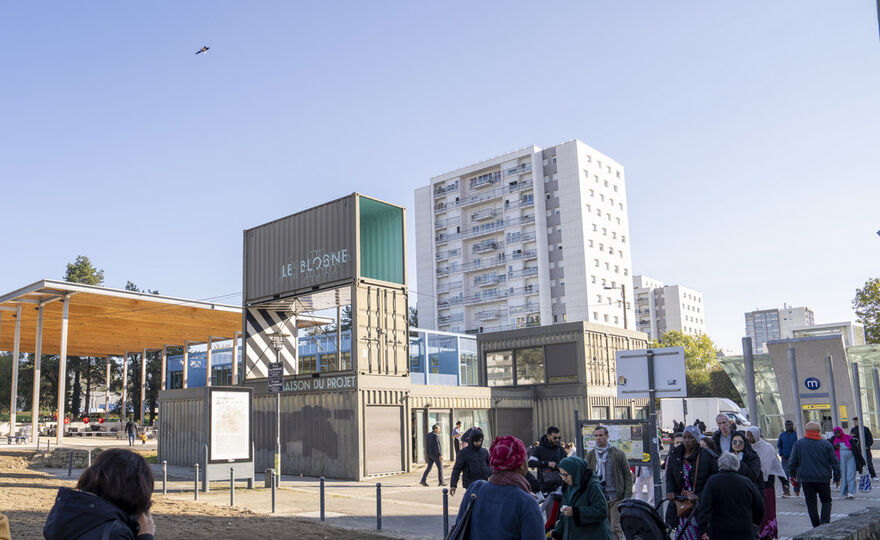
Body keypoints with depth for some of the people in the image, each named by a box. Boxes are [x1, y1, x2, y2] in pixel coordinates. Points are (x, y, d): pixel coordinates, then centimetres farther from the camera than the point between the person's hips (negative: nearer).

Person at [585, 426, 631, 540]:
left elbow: (628, 476, 2)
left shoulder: (618, 454, -1)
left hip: (616, 498, -3)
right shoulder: (590, 456, 8)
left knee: (616, 529, -9)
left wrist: (627, 496, -6)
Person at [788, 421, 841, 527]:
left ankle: (817, 527, 9)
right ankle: (825, 522, -3)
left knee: (811, 504, 8)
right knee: (826, 501, 14)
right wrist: (837, 478, 12)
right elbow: (835, 462, 2)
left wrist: (793, 475, 13)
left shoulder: (798, 443, -2)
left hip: (806, 479, 0)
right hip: (823, 479, 0)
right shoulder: (826, 444, -1)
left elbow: (792, 462, 0)